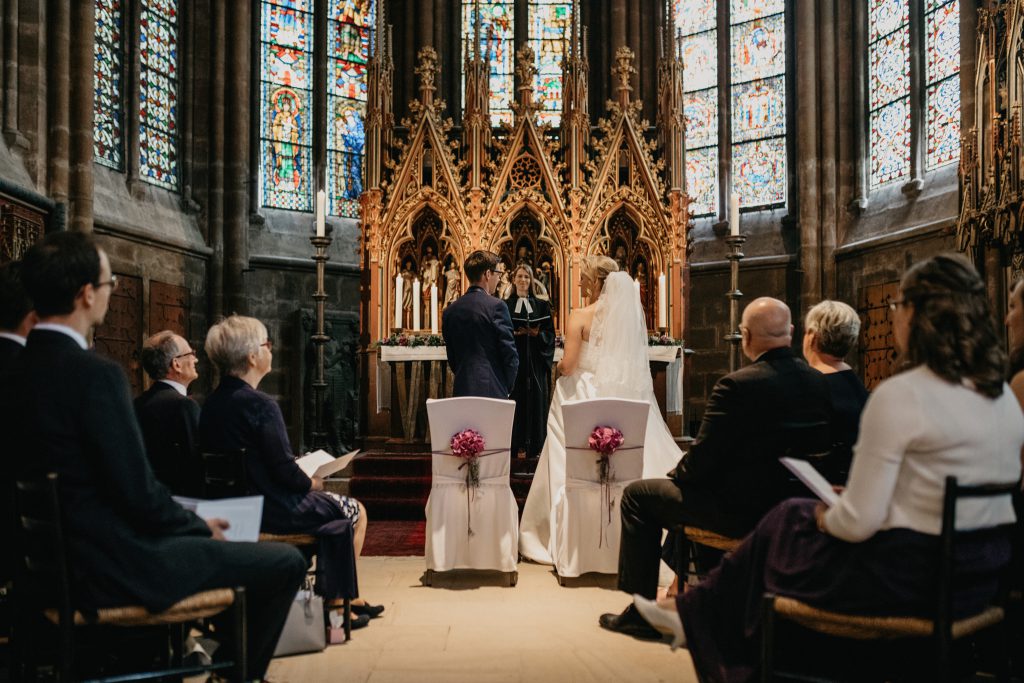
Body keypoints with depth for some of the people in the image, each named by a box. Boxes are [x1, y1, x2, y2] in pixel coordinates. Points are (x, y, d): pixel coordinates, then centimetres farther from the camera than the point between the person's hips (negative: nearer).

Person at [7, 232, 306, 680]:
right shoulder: (95, 374, -23)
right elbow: (138, 492, -22)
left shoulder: (17, 368, 4)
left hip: (61, 560, 9)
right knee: (286, 562, 0)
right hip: (116, 568, -9)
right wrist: (200, 527, -3)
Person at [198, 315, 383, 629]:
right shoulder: (260, 405, -23)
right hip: (271, 511, -9)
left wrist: (301, 476, 11)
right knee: (355, 511, 13)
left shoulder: (210, 403, 3)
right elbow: (284, 471, -22)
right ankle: (335, 601, 21)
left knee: (335, 503, 28)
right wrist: (312, 483, -3)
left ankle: (345, 597, 34)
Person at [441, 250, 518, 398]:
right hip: (492, 391, -6)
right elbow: (510, 354, -8)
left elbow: (452, 358, 13)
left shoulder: (449, 311, 9)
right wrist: (507, 387, 6)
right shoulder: (496, 306, -9)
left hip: (461, 390, 6)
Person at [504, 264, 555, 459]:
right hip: (514, 361, -1)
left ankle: (534, 446, 7)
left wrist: (537, 334, -14)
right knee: (515, 401, -3)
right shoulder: (505, 305, 6)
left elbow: (550, 333, 6)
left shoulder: (541, 305, 9)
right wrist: (514, 334, -16)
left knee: (536, 400, 1)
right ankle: (514, 445, 3)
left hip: (535, 361, 1)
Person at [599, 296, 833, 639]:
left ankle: (642, 611, 15)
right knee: (686, 486, 32)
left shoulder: (737, 385, -23)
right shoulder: (818, 382, -1)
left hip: (741, 510, -8)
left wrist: (677, 475, 6)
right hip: (792, 504, 8)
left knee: (637, 495, 10)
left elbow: (702, 459, -18)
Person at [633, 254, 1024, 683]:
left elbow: (858, 522, -22)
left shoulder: (899, 395, -21)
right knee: (792, 513, 21)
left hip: (906, 577, -8)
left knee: (784, 524, 17)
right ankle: (693, 614, 34)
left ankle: (694, 617, 40)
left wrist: (826, 517, 1)